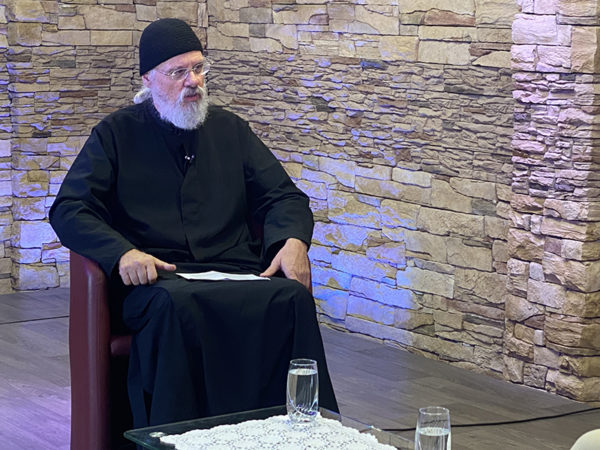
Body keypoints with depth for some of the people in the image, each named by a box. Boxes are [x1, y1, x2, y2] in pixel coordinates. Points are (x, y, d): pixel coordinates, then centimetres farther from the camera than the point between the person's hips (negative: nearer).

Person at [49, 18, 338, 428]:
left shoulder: (230, 129, 22)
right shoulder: (117, 134, 13)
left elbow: (283, 195, 20)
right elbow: (69, 209, 5)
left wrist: (294, 241, -5)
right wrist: (122, 252, -16)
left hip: (237, 272, 3)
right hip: (159, 280, -2)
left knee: (293, 297, -32)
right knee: (179, 306, -40)